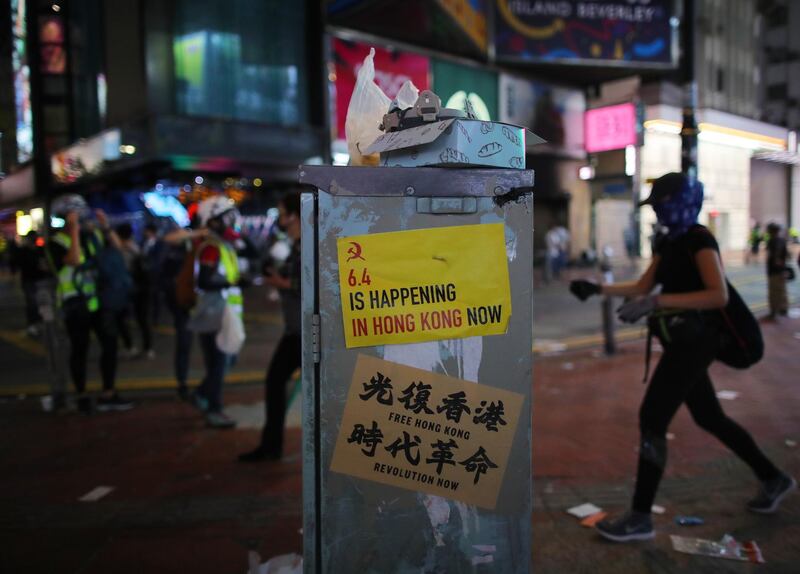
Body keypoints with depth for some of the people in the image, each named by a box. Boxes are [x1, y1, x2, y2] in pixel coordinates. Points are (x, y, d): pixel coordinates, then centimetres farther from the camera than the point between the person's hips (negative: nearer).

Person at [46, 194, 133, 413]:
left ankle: (108, 395, 10)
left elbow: (117, 247, 3)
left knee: (110, 343, 2)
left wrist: (105, 226, -8)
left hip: (99, 299, 5)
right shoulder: (57, 241, -10)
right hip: (76, 303, -5)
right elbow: (74, 260, -26)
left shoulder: (93, 233, 8)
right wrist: (74, 230, -25)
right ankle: (82, 396, 18)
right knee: (80, 350, 4)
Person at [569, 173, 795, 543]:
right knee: (709, 418, 19)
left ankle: (640, 518, -2)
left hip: (694, 341, -10)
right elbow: (643, 287, 15)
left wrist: (658, 302, -33)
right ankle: (774, 479, 38)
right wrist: (598, 289, 3)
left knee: (651, 419, -10)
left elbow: (719, 295, -27)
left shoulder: (699, 240, -14)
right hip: (681, 341, 10)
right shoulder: (669, 242, 12)